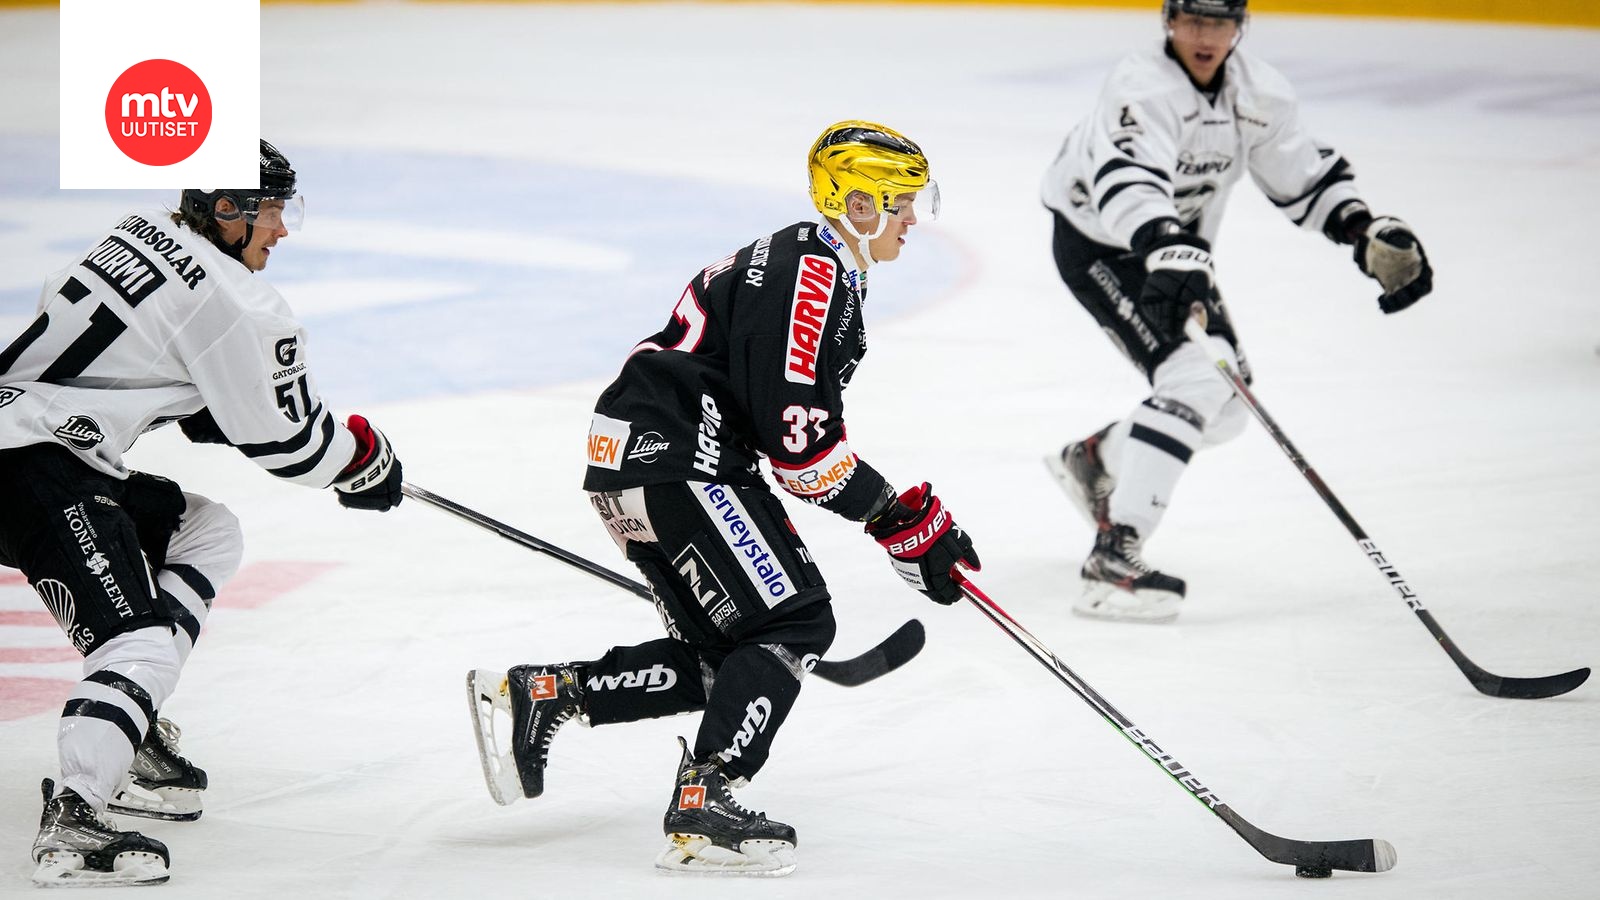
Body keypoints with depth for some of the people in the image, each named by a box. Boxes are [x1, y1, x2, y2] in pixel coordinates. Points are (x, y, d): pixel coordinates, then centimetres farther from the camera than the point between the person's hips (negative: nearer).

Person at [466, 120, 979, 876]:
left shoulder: (830, 277, 22)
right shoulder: (808, 275, -14)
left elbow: (810, 431, 24)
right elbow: (795, 432, -21)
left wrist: (907, 514, 17)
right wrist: (905, 521, -14)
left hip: (639, 461, 11)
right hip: (670, 460, -11)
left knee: (721, 658, 10)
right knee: (792, 623, -14)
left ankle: (532, 696, 10)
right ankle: (701, 809, -20)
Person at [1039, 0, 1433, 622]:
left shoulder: (1259, 94, -6)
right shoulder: (1143, 88, -29)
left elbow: (1305, 175, 7)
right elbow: (1128, 181, -47)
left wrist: (1367, 231, -7)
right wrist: (1169, 252, -63)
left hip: (1177, 249, 8)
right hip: (1097, 245, -8)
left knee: (1225, 410, 11)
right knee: (1194, 379, -26)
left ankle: (1094, 458, 36)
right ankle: (1113, 556, -30)